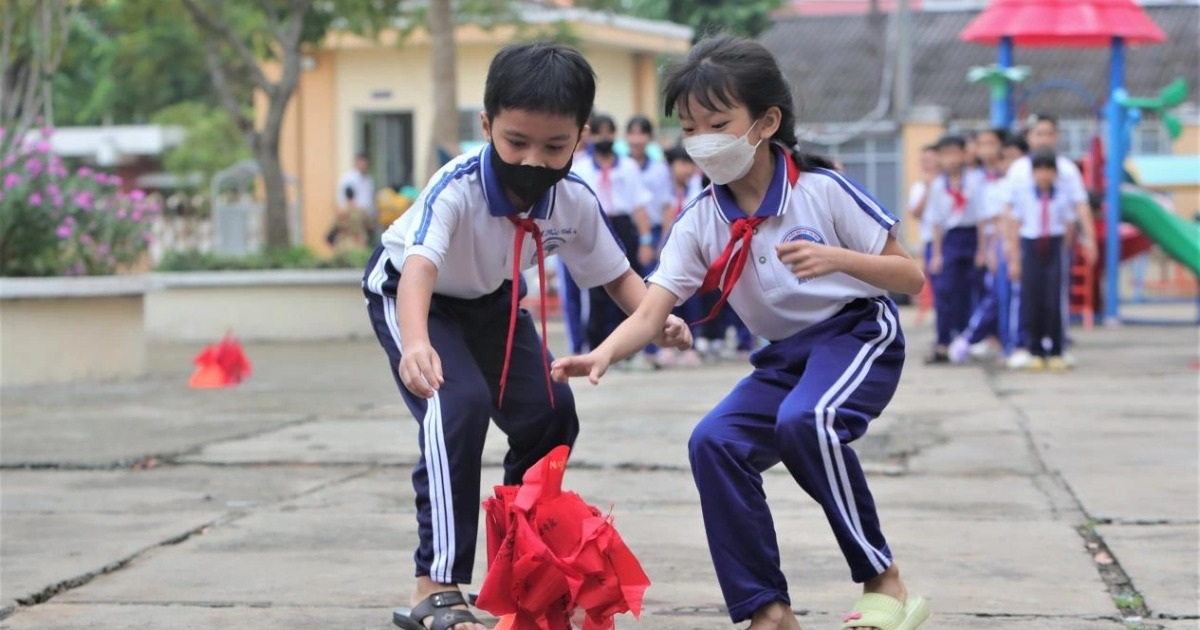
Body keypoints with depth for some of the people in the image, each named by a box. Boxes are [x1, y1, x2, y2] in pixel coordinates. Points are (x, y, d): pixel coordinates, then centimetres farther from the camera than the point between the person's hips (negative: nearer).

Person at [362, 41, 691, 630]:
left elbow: (616, 273, -7)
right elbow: (420, 265, -55)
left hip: (490, 302, 6)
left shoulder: (575, 201, -22)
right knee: (458, 406, -27)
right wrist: (415, 343, -75)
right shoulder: (457, 187, -39)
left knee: (550, 412, -1)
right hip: (407, 294, -6)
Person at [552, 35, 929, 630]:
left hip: (859, 333, -5)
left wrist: (838, 259, -30)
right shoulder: (699, 223, -5)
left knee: (804, 420, -34)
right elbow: (650, 314, -14)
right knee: (713, 442, -17)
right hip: (786, 355, 6)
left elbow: (910, 276, -11)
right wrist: (602, 355, -35)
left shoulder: (821, 190, -15)